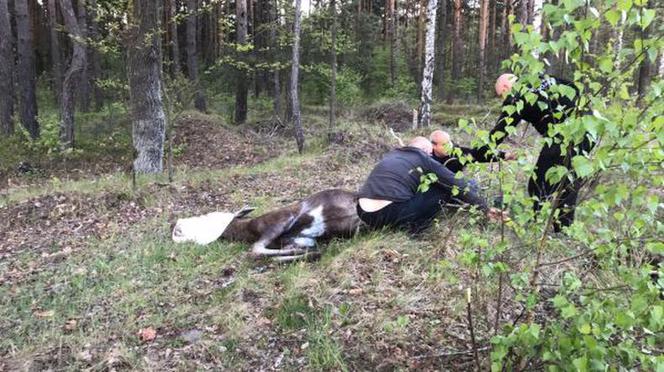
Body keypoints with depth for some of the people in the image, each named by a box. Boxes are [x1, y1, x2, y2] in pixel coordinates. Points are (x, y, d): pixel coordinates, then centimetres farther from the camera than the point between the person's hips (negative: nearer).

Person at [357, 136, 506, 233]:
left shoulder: (392, 154, 26)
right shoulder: (424, 160, 10)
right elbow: (457, 184, 12)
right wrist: (485, 208, 19)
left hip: (364, 214, 7)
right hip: (389, 215, -7)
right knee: (443, 191, 7)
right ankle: (413, 225, 1)